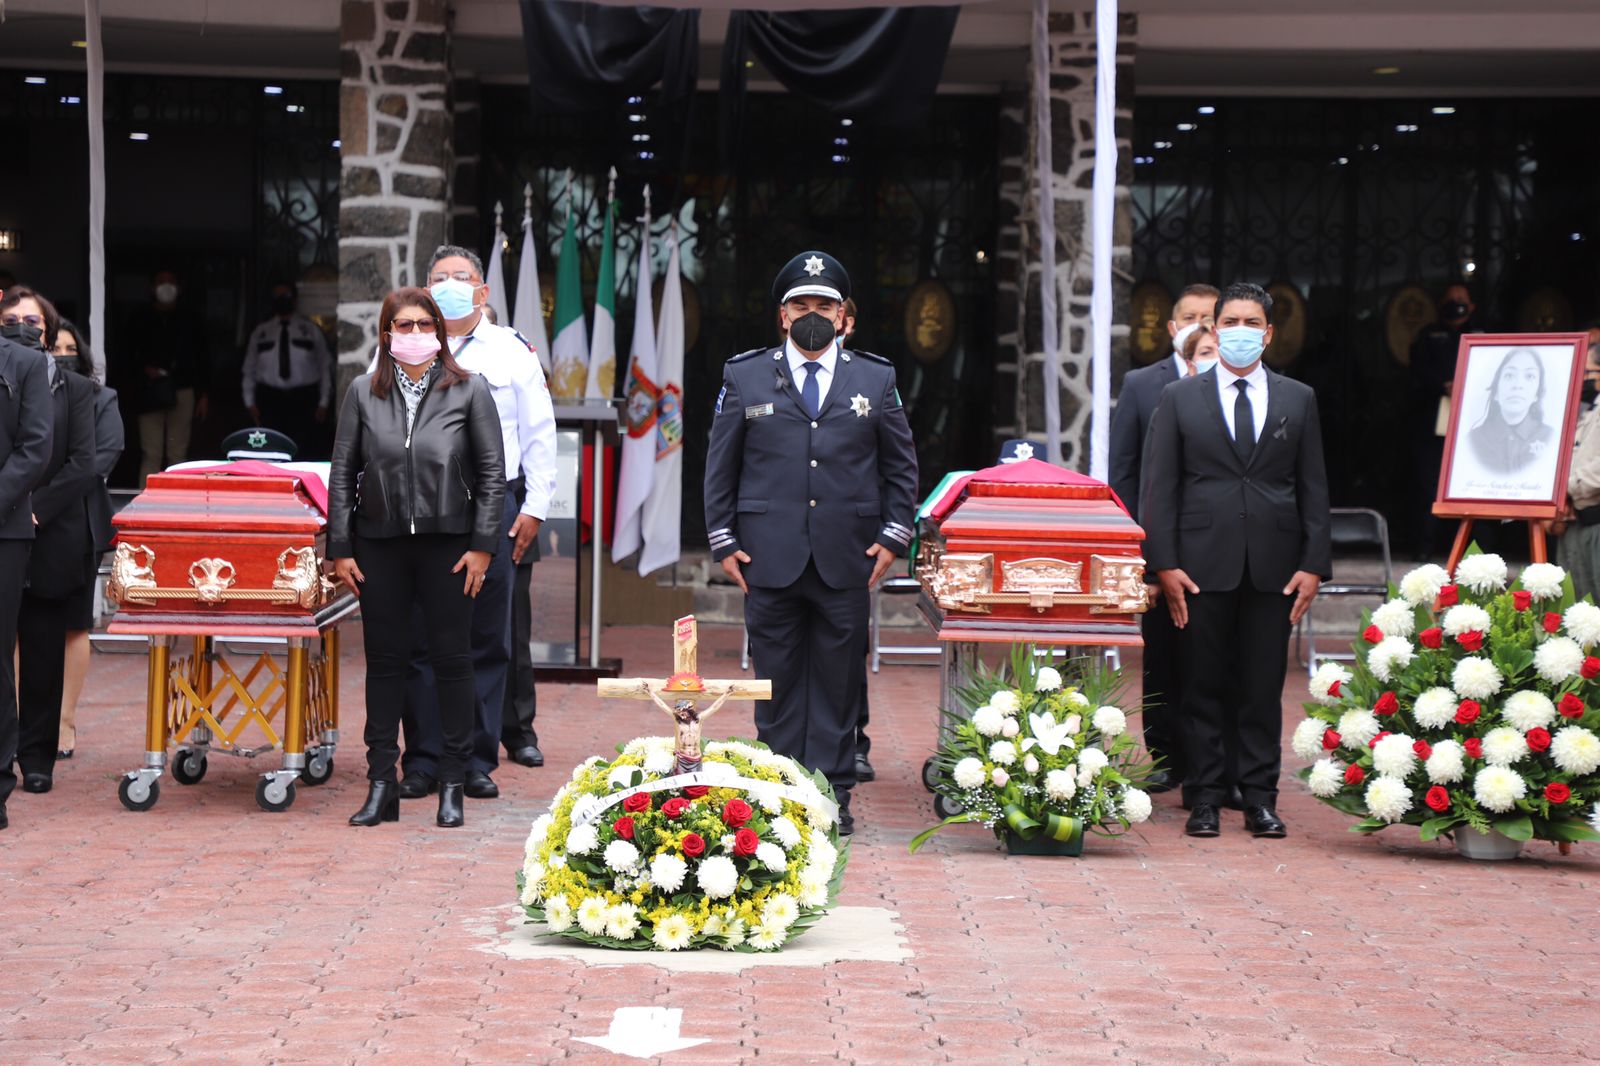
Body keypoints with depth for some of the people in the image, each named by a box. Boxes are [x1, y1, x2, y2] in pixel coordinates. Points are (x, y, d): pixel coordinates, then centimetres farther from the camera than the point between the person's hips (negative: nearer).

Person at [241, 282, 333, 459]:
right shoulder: (261, 332, 14)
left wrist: (323, 403, 0)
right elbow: (249, 369, 14)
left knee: (300, 451, -10)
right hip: (270, 398, 2)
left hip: (303, 399, -2)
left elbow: (325, 366, 7)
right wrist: (250, 402, 5)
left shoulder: (310, 330, 9)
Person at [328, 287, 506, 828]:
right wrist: (340, 548, 2)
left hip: (447, 542, -2)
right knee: (384, 661, 6)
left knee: (451, 660, 3)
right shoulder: (363, 393, 6)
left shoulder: (469, 390, 1)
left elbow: (492, 472, 1)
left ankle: (452, 784, 11)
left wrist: (482, 544, -6)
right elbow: (342, 474, 7)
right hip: (380, 544, 2)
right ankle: (382, 784, 13)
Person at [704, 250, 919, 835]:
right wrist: (724, 540, 2)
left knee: (839, 681, 4)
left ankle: (833, 793, 11)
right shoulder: (744, 377, 8)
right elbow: (720, 466, 9)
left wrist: (893, 536, 3)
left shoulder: (876, 380, 9)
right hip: (769, 561, 0)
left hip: (846, 561, 1)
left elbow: (901, 466, 13)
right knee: (777, 679, 3)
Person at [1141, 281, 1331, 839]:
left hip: (1273, 565, 1)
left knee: (1264, 687, 4)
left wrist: (1313, 564, 1)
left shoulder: (1298, 400, 11)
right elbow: (1158, 487, 3)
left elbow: (1313, 488, 9)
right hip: (1203, 563, -1)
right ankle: (1206, 798, 10)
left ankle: (1260, 798, 11)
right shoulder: (1178, 398, 6)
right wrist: (1164, 564, -7)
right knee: (1203, 687, 2)